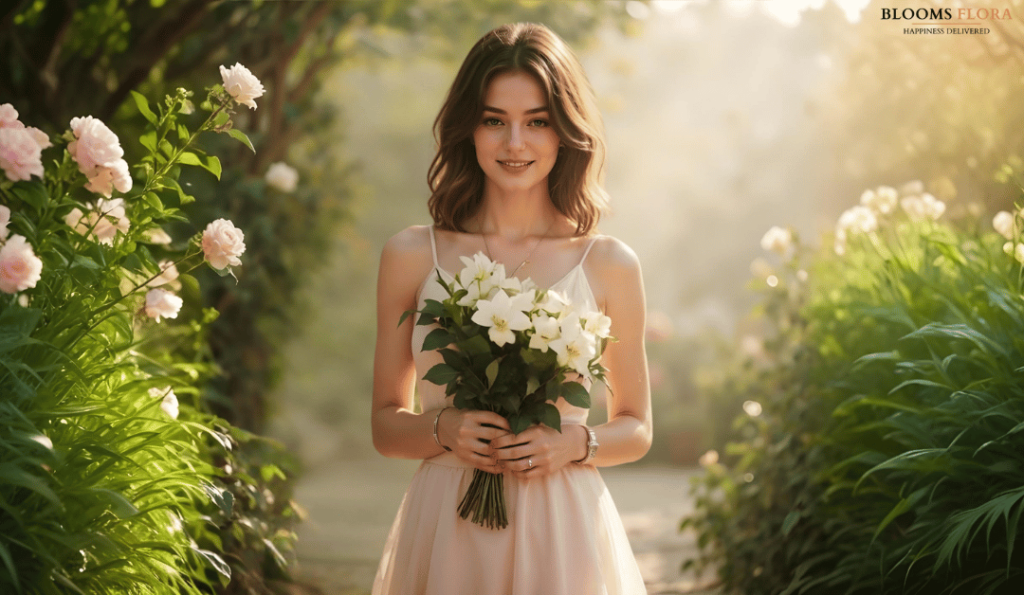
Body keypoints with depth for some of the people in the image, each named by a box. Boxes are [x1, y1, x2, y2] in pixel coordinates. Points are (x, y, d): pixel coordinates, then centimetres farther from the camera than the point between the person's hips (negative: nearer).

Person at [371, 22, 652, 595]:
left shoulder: (610, 265, -2)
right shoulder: (411, 256, 0)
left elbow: (636, 429, 8)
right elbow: (386, 422, 7)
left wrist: (575, 443, -10)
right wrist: (444, 429, -12)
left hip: (562, 532, 0)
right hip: (445, 531, 1)